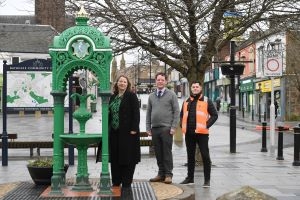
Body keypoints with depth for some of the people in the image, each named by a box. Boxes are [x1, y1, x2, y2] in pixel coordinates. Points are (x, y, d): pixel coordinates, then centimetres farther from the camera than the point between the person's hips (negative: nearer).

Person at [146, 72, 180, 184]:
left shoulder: (171, 95, 2)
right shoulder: (151, 96, 14)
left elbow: (176, 111, -2)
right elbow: (148, 113, 16)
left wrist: (173, 127, -10)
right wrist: (148, 128, 8)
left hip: (166, 128, -4)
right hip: (154, 128, 4)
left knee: (167, 152, -3)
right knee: (158, 153, 7)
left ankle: (168, 175, 3)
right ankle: (161, 174, 15)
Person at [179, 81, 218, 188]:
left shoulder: (206, 101, 0)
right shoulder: (186, 102, 14)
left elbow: (214, 115, -1)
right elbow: (181, 115, 24)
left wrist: (207, 125, -11)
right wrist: (182, 126, 9)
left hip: (201, 132, -5)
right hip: (189, 133, 5)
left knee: (205, 156, -3)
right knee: (190, 156, 13)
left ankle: (207, 180, 2)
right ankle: (190, 177, 23)